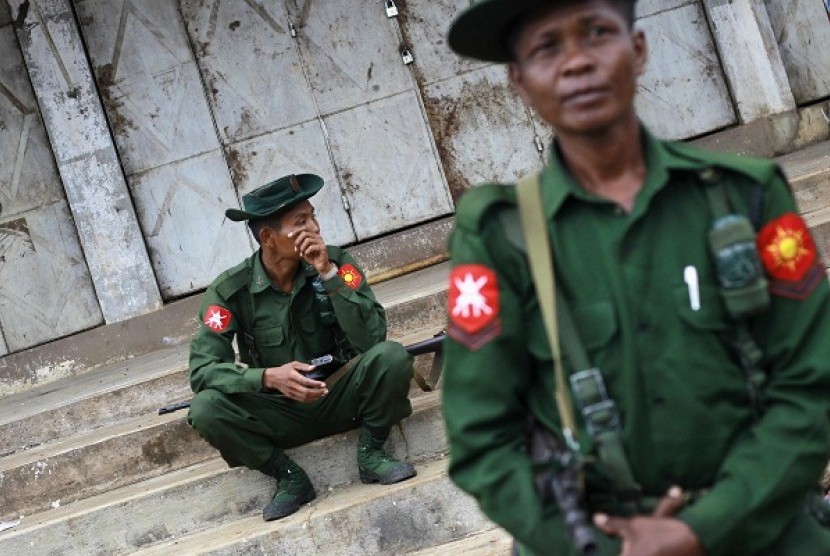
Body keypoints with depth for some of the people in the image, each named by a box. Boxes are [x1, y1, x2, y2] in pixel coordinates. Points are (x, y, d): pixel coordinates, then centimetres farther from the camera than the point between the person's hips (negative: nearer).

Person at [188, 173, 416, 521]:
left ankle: (371, 454, -5)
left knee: (391, 356, -28)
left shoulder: (335, 262, -12)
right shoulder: (231, 290, -15)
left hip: (340, 399, 0)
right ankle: (289, 477, -6)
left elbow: (372, 338, -22)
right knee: (206, 409, -27)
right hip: (281, 412, 0)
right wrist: (269, 377, -36)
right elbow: (202, 370, -21)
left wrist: (328, 274, -30)